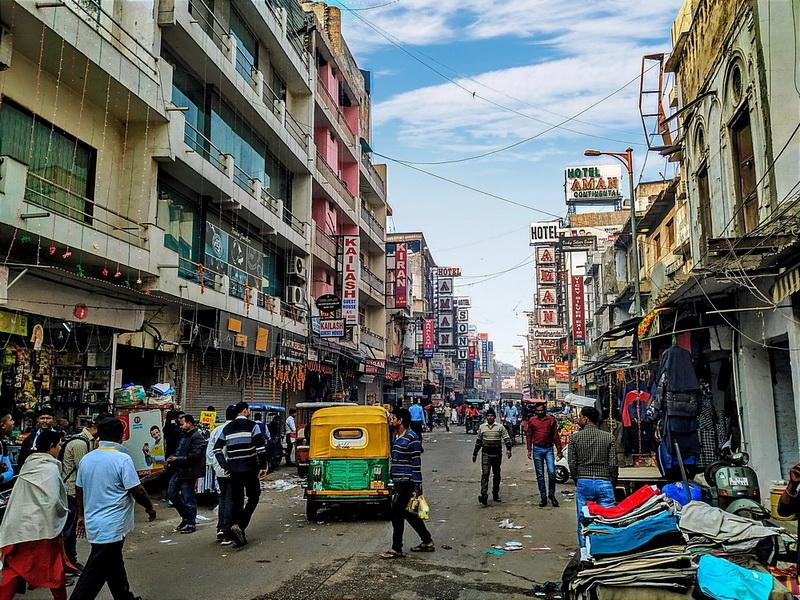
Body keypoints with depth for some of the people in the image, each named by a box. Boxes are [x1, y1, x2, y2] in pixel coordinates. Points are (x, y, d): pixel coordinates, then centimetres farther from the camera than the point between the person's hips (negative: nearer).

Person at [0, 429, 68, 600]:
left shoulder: (28, 465, 8)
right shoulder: (50, 468, -15)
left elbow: (25, 495, 13)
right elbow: (53, 501, -19)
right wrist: (64, 512, -3)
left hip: (17, 526, 6)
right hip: (41, 526, -6)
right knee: (54, 568, 10)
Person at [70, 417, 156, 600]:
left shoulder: (86, 459, 4)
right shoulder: (122, 459, -17)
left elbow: (79, 490, 13)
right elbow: (137, 490, -15)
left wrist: (82, 515, 25)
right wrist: (150, 508, 1)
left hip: (93, 523, 8)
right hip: (111, 527, -8)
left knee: (114, 565, 20)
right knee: (95, 574, -2)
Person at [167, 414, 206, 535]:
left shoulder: (197, 437, -15)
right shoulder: (184, 436, 17)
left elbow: (195, 455, -23)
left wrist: (177, 459, -18)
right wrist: (172, 459, 6)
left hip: (188, 472, -10)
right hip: (178, 470, 10)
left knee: (188, 498, -2)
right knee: (171, 493, 15)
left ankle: (191, 524, 11)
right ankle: (186, 517, 29)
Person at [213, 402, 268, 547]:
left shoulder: (227, 429, 11)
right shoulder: (252, 426, -4)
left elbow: (217, 449, 10)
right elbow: (261, 448, -11)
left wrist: (225, 466, 13)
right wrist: (263, 467, -5)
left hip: (233, 469, 4)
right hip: (250, 468, -4)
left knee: (236, 500, 11)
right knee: (253, 498, 7)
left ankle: (236, 531, 5)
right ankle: (240, 526, -13)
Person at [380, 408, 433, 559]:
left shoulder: (411, 437, -14)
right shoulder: (399, 437, 14)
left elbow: (416, 463, -17)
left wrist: (417, 486, -18)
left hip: (406, 482, -10)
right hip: (399, 482, 10)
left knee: (396, 514, -5)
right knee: (408, 513, 15)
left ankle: (396, 549, 5)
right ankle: (427, 542, 26)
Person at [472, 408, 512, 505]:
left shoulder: (500, 427, 2)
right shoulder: (482, 427, 8)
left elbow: (507, 438, -5)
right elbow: (478, 441, 16)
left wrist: (508, 449, -21)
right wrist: (475, 453, 18)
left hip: (497, 453, 0)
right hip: (486, 454, 0)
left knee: (497, 475, 11)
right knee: (485, 474, -12)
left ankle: (495, 494, 24)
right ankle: (484, 495, -17)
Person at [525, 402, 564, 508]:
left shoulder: (551, 419, 2)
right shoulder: (532, 420, 3)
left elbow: (556, 436, 4)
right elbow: (529, 436, 7)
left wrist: (559, 450, 2)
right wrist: (529, 450, 1)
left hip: (548, 448, -1)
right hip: (537, 449, 1)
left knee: (552, 472, -9)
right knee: (540, 475, 6)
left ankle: (551, 494, 11)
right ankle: (543, 497, 15)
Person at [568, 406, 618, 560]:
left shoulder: (575, 437, -1)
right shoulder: (608, 437, 0)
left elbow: (572, 464, -1)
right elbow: (613, 464, -2)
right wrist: (612, 484, 11)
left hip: (583, 483, 0)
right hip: (604, 483, 0)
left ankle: (584, 552, 14)